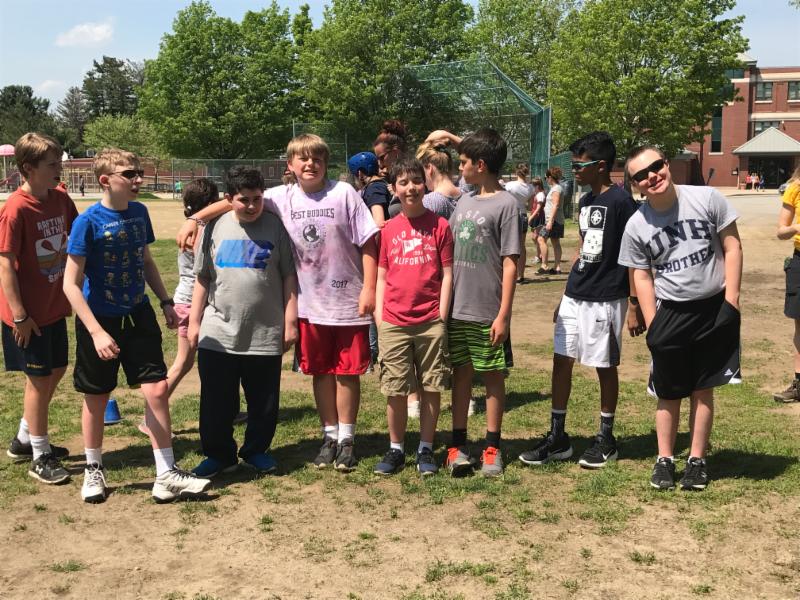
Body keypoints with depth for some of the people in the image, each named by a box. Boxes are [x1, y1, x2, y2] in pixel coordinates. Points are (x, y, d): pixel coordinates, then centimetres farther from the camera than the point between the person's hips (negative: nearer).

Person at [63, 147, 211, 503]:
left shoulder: (139, 213, 0)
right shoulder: (88, 222, -17)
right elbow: (71, 284, -17)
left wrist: (165, 302, 11)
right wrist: (96, 332, -24)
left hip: (138, 316, 4)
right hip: (100, 321, -4)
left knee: (157, 389, -2)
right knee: (97, 399, 10)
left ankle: (166, 476, 5)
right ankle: (93, 470, 31)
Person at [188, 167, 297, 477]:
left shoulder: (276, 227, -2)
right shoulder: (216, 228, 4)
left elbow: (289, 278, 0)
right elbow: (203, 278, 9)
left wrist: (290, 322, -2)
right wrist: (194, 321, 7)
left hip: (265, 335, -1)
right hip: (217, 335, 2)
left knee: (264, 403, 10)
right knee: (216, 402, 8)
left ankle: (256, 450, 29)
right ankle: (218, 454, 24)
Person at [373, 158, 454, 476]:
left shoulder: (440, 225, -1)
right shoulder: (389, 229, 6)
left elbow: (447, 274, 0)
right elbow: (382, 276, 9)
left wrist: (441, 316, -6)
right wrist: (379, 316, 2)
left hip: (431, 322, -2)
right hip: (393, 324, 2)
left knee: (430, 388, 6)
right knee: (396, 391, 7)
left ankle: (426, 449, 19)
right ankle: (396, 450, 21)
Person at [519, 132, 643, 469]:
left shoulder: (621, 202, -13)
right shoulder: (585, 202, 12)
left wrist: (635, 305, -15)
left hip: (606, 300, -8)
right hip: (575, 298, 8)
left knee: (605, 367, 5)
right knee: (561, 361, 8)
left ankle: (606, 440, 20)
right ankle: (557, 437, 18)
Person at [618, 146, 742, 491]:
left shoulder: (706, 199, -7)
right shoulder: (636, 226, -5)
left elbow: (732, 247, -3)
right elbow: (642, 276, 1)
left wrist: (731, 299, -7)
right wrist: (652, 325, -4)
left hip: (714, 308, 0)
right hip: (669, 313, 1)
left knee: (703, 390, 9)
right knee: (669, 393, 8)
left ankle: (697, 460, 21)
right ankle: (664, 460, 22)